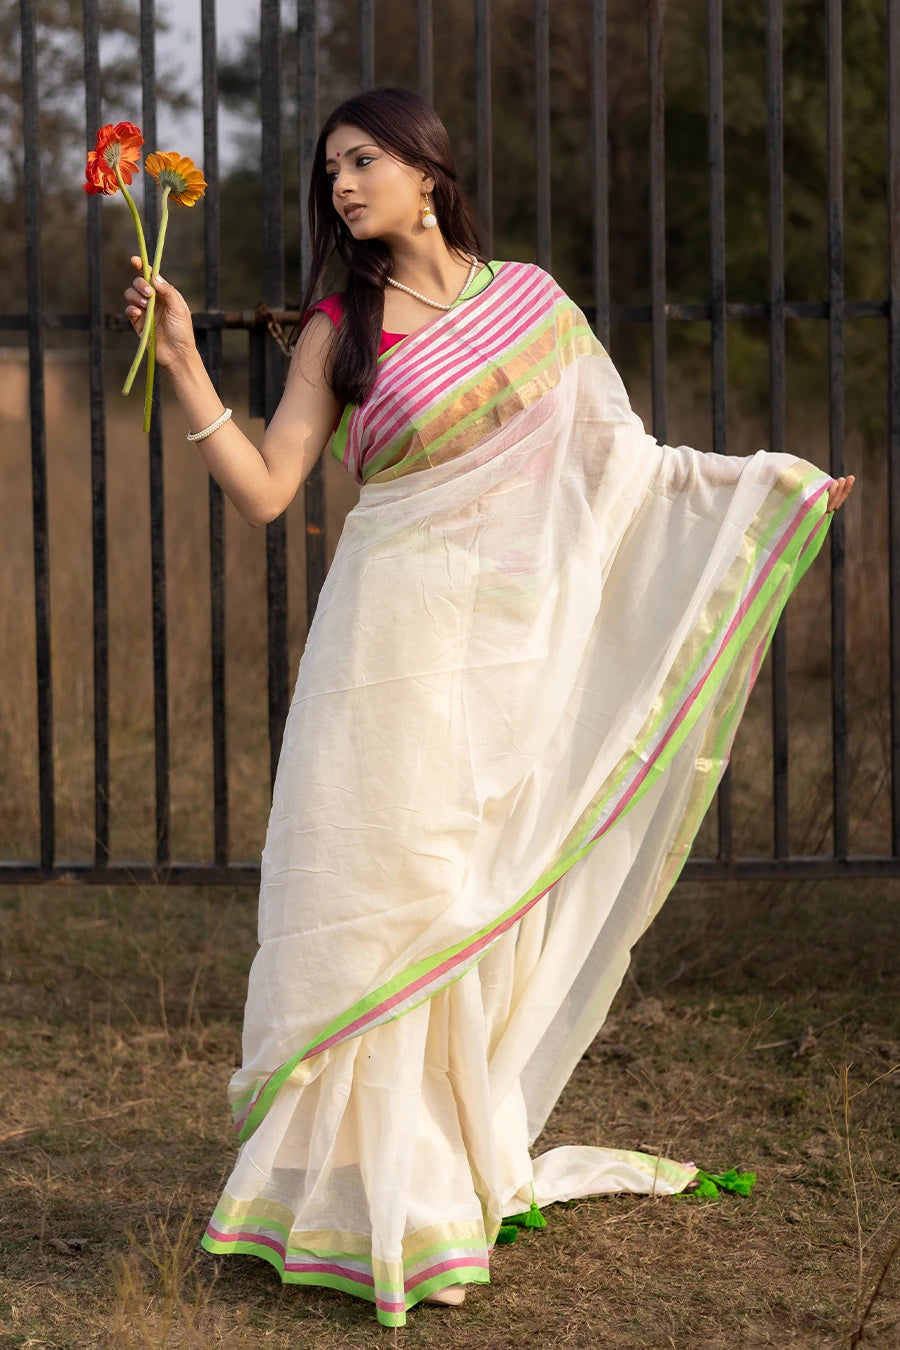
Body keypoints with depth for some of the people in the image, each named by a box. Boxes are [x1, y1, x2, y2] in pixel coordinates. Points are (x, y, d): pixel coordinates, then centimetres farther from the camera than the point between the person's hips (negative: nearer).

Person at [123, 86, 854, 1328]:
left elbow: (613, 459, 13)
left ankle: (470, 1161, 15)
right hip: (396, 637, -2)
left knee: (491, 899, 4)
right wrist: (183, 363, -10)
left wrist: (772, 484, 10)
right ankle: (376, 1190, -1)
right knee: (380, 893, -5)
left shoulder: (530, 298, 9)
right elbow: (264, 488, -3)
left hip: (516, 640, 2)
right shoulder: (340, 327, 4)